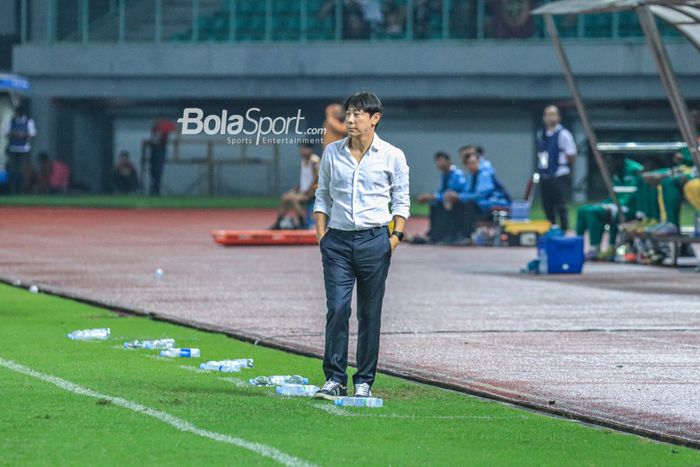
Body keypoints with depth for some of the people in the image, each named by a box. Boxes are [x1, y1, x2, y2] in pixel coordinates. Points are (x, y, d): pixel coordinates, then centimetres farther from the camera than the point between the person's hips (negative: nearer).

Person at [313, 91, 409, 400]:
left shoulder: (392, 156, 1)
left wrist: (396, 236, -5)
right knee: (336, 309, -7)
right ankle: (334, 379, -4)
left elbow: (401, 201, 6)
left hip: (374, 239, -1)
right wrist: (321, 235, 4)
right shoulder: (332, 153, 7)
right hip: (338, 238, 1)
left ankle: (364, 382, 8)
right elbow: (322, 196, 14)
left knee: (370, 314, 2)